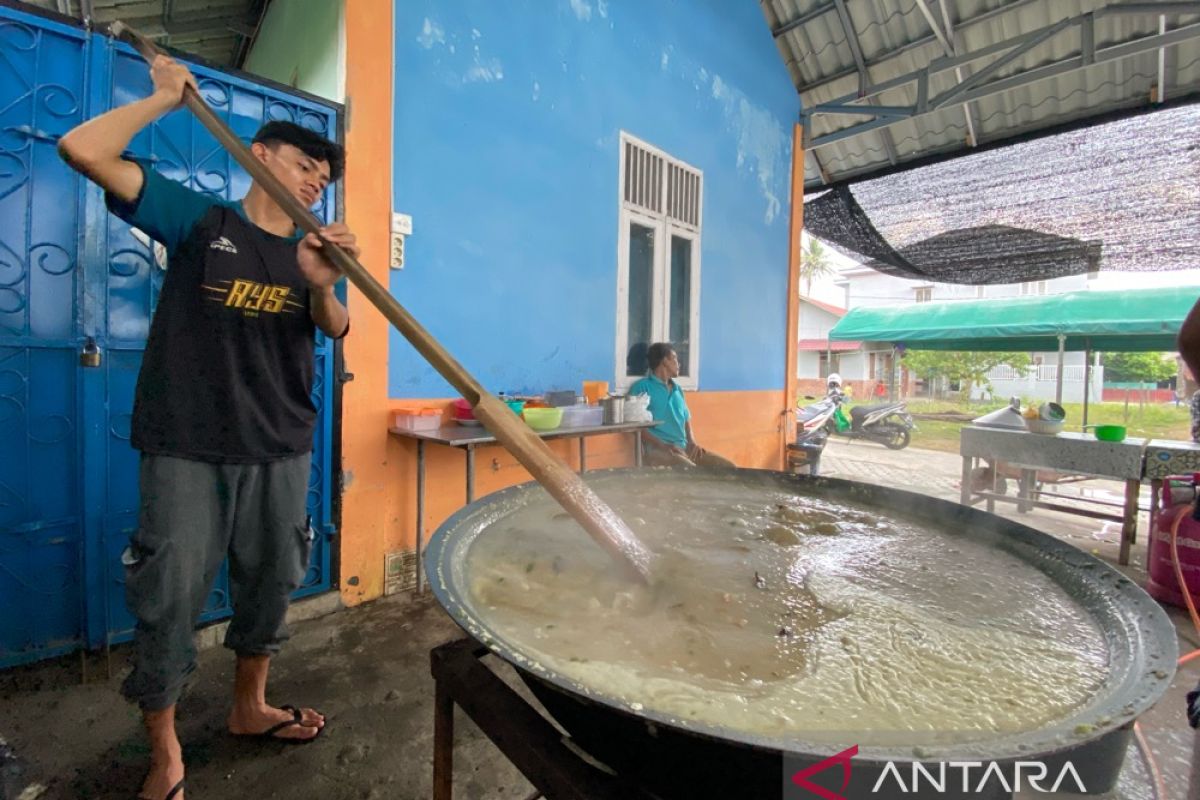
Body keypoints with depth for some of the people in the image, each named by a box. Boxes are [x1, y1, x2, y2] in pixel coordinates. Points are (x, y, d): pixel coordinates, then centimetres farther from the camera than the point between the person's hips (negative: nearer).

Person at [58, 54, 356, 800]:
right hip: (187, 447, -3)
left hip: (281, 449, 4)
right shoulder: (198, 217, 3)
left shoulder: (314, 248, 9)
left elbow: (335, 330, -4)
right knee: (169, 597, 4)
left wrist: (322, 285, -24)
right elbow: (84, 150, -7)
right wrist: (164, 97, 3)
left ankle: (250, 706, 38)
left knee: (270, 585, 14)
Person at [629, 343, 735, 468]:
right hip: (658, 449, -7)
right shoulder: (642, 387, 0)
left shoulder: (678, 390, 23)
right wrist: (662, 445, -20)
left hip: (684, 448, 8)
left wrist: (692, 443, 4)